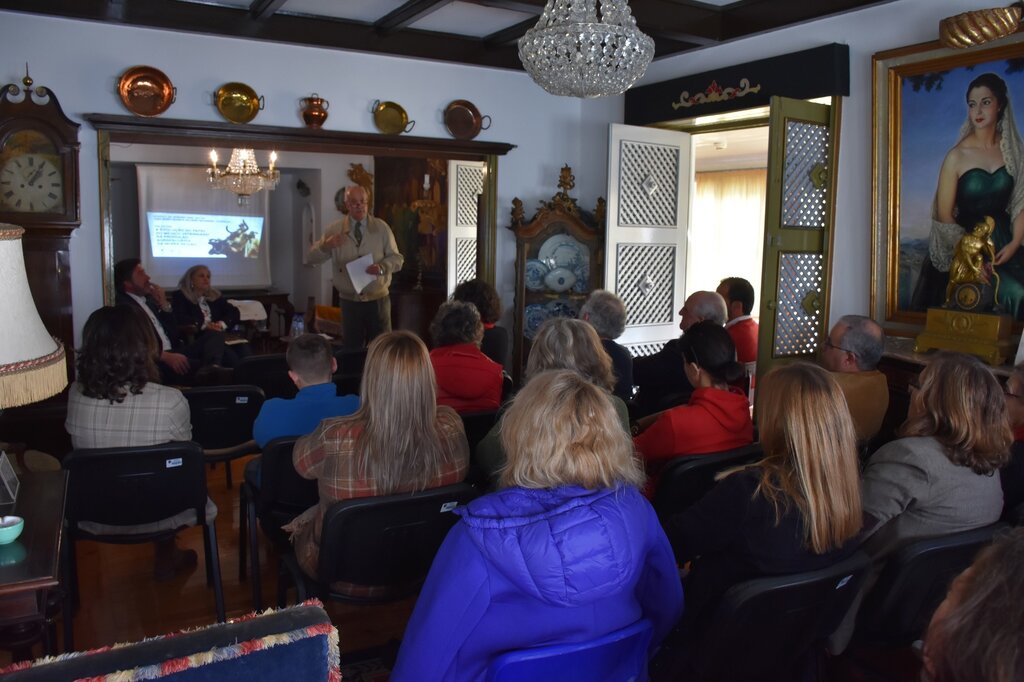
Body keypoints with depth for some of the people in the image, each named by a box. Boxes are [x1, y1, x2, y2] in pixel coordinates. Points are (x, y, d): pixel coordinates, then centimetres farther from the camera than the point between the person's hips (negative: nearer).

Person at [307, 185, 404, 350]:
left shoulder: (381, 228, 1)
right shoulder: (334, 229, 2)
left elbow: (396, 258, -1)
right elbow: (313, 257, 1)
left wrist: (382, 267, -22)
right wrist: (326, 245, -20)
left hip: (378, 300, 0)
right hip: (349, 301, 1)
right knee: (351, 348, 9)